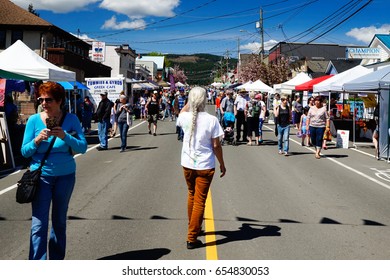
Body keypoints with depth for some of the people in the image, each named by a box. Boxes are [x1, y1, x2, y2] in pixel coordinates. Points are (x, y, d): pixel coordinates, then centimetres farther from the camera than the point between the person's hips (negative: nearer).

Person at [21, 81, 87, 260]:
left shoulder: (71, 119, -5)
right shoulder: (34, 120, -5)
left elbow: (83, 147, -10)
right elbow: (24, 152, -2)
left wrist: (65, 136, -25)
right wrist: (37, 140, -21)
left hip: (65, 176, 1)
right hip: (41, 176, -1)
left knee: (59, 220, 13)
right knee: (39, 223, -8)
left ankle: (57, 259, 30)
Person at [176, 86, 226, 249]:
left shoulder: (185, 117, -5)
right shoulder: (211, 120, -15)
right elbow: (216, 145, -10)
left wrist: (191, 100, 23)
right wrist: (222, 164, 1)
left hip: (187, 164, 4)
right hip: (205, 166, -4)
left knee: (192, 195, 24)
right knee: (200, 201, 4)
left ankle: (193, 227, 40)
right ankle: (192, 238, 8)